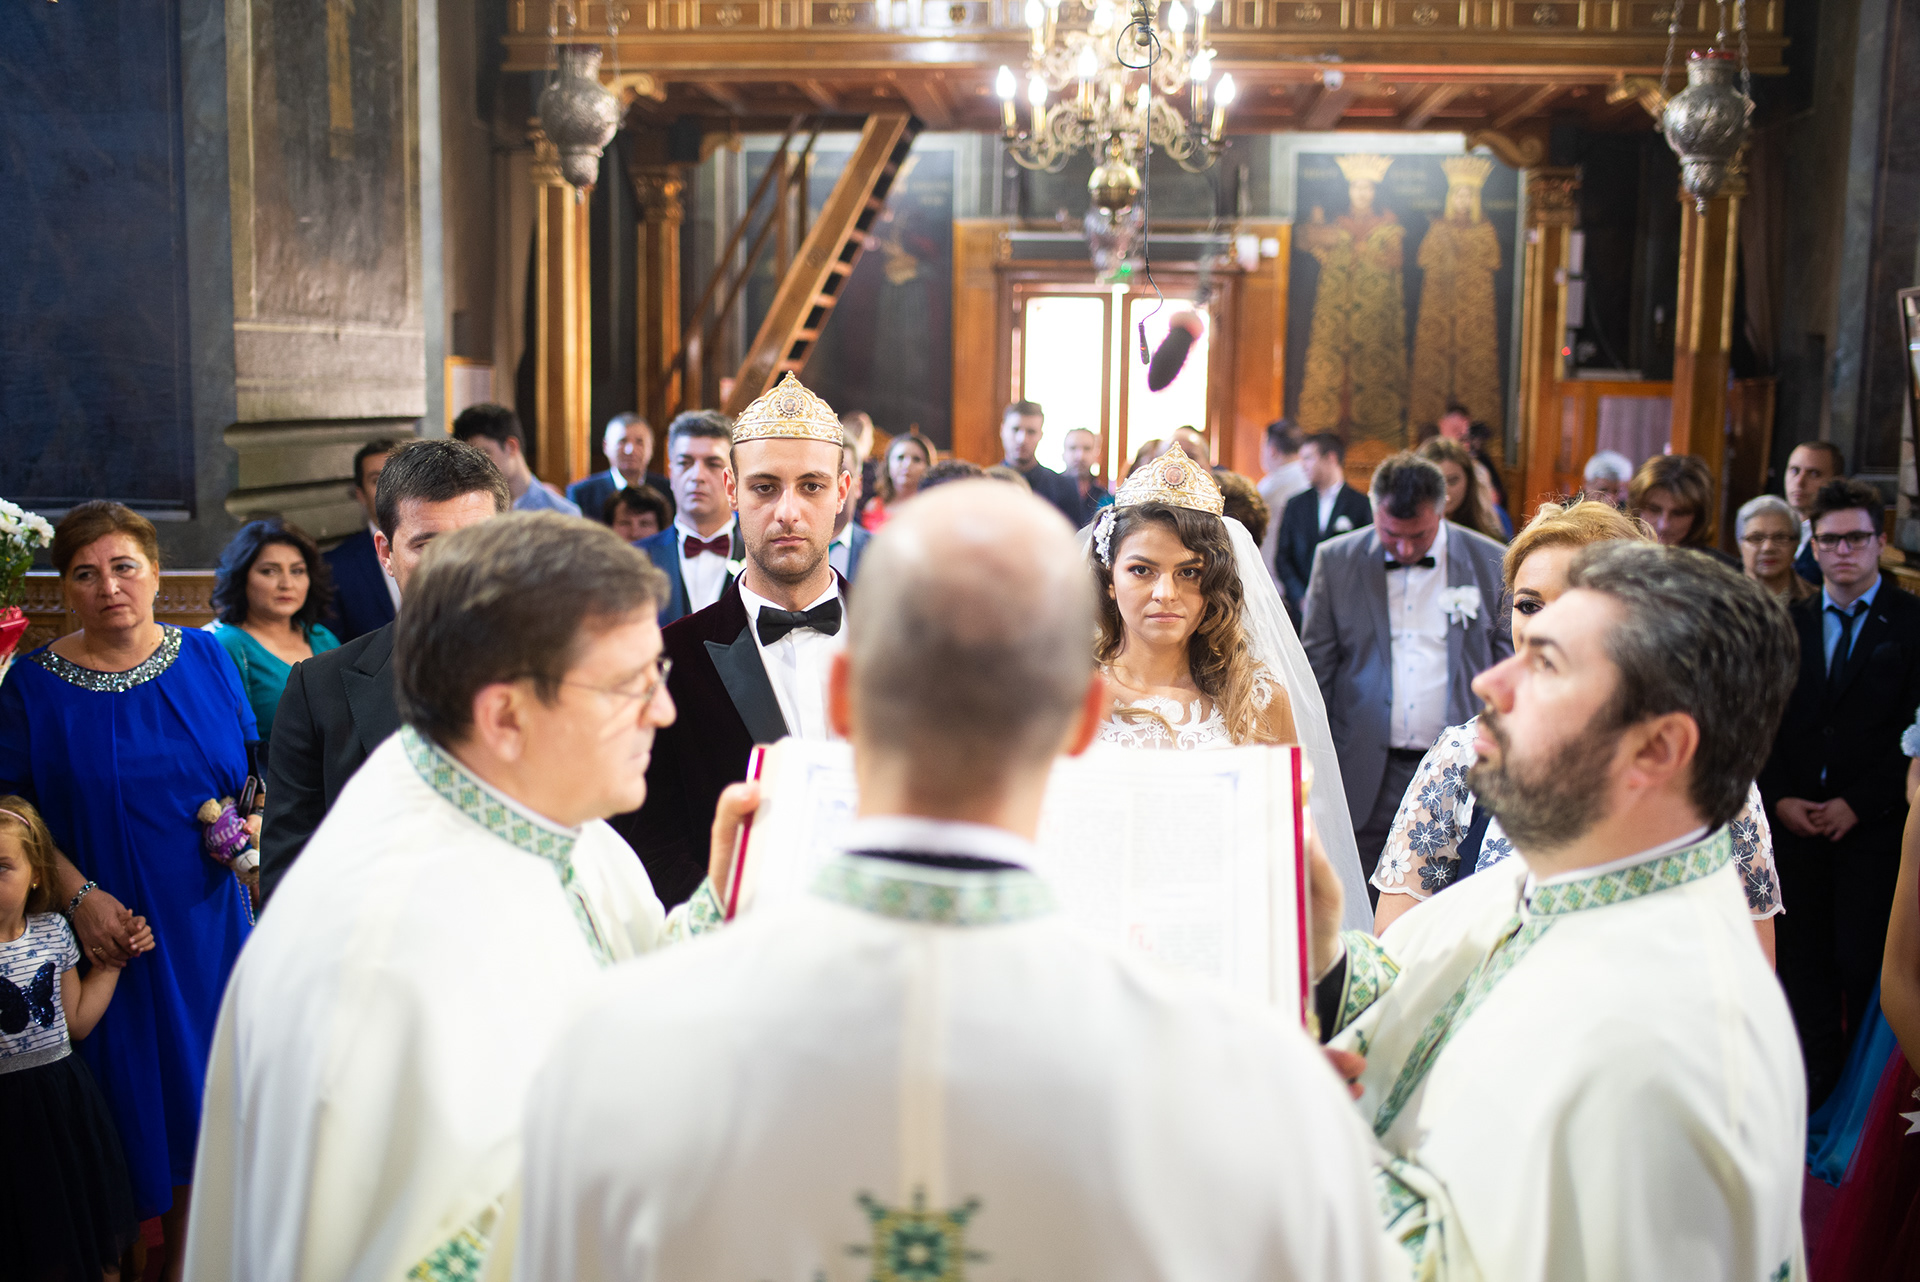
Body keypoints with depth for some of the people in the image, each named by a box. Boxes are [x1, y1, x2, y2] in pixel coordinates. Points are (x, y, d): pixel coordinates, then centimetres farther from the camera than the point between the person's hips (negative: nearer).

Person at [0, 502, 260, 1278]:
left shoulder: (205, 659, 1)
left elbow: (253, 770, 10)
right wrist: (77, 895, -15)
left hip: (205, 921, 2)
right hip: (103, 925, -2)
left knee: (200, 1095, 12)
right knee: (127, 1092, 6)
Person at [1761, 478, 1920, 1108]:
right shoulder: (1790, 625, 11)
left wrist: (1857, 804, -9)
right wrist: (1780, 798, -2)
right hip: (1796, 820, 3)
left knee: (1864, 961, -3)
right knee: (1804, 957, 6)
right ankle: (1816, 1077, 18)